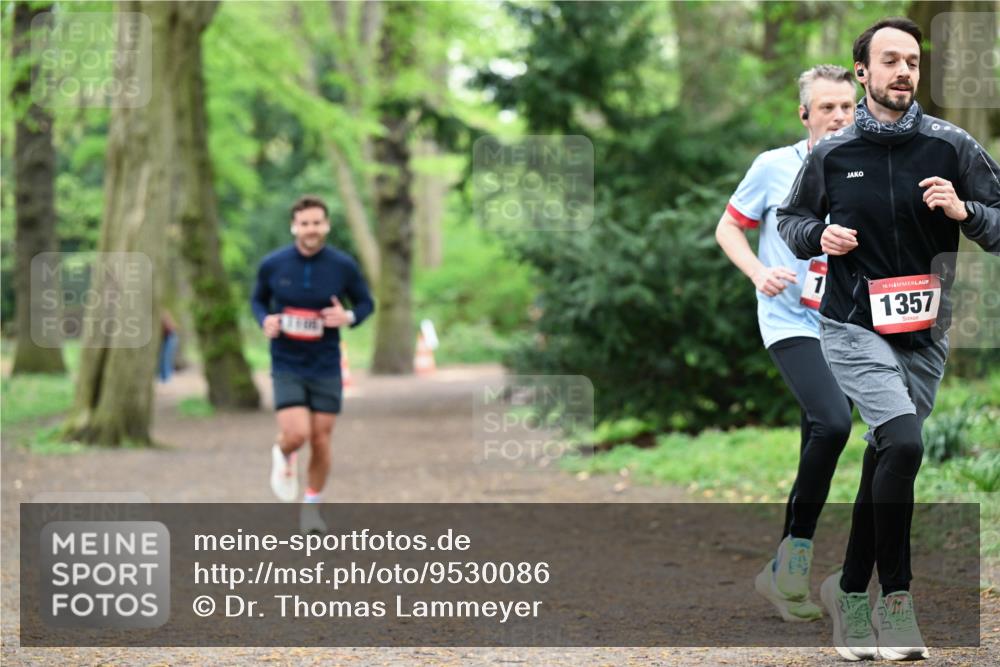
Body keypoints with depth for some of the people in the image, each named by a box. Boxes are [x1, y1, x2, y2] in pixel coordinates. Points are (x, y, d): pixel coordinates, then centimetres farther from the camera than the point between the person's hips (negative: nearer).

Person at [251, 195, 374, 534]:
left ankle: (311, 505, 24)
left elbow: (366, 303, 7)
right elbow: (257, 299, 11)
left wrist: (349, 317, -15)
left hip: (326, 367, 1)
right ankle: (282, 455, 22)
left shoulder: (344, 266, -5)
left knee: (321, 440, 3)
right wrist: (265, 320, -11)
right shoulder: (272, 265, -5)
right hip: (287, 365, -1)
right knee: (296, 434, -16)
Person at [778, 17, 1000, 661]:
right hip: (854, 326, -2)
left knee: (886, 460, 10)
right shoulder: (831, 153, 1)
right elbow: (791, 217, 16)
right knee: (903, 442, -23)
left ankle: (851, 590, 29)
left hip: (925, 335, 3)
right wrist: (818, 235, -6)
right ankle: (896, 596, -13)